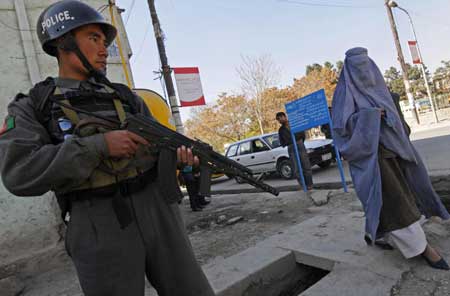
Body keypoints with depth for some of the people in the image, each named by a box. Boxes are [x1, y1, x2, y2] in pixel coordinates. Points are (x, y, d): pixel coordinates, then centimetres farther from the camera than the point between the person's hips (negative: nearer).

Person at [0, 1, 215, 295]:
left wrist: (179, 152, -11)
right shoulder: (30, 108, 5)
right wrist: (100, 145, -20)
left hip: (157, 210, 4)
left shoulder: (125, 97, 13)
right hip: (100, 230, -3)